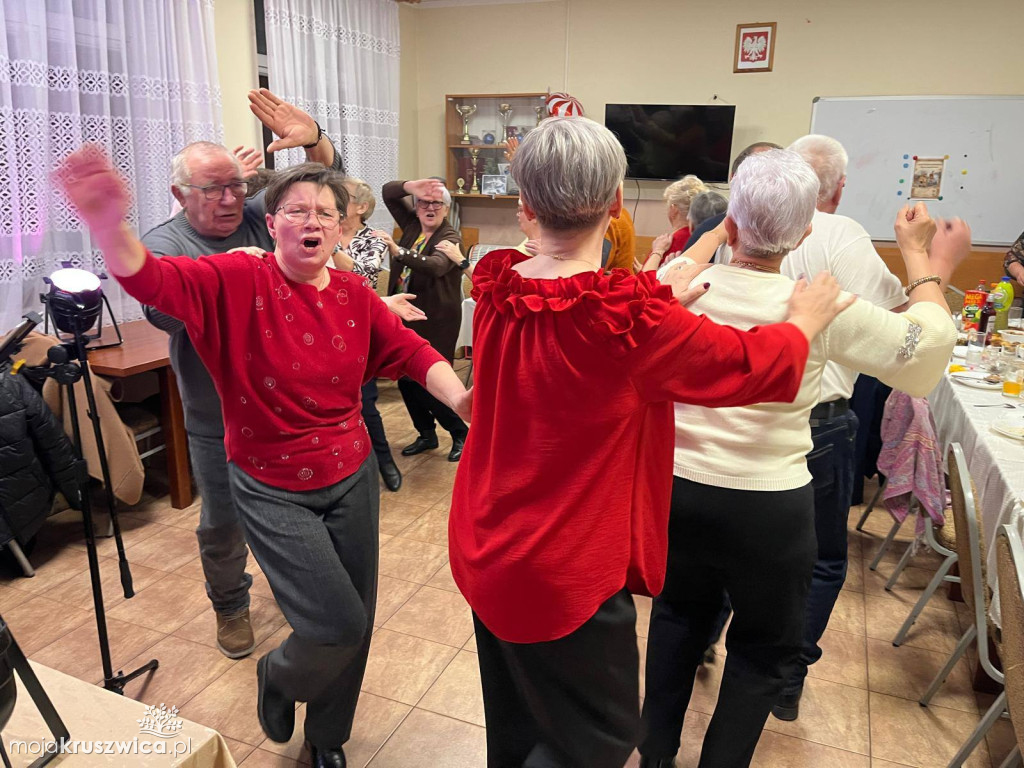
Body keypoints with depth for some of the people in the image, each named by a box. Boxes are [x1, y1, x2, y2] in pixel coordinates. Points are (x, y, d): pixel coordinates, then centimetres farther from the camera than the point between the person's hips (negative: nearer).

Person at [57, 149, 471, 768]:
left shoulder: (355, 295, -1)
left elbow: (410, 351, -2)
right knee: (339, 625, -9)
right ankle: (278, 675, 31)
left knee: (354, 626, 14)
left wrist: (461, 398, -19)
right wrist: (109, 225, -47)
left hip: (352, 477, 4)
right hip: (272, 491, -4)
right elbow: (152, 280, -27)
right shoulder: (238, 281, -13)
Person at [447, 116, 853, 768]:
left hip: (487, 549, 7)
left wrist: (661, 303, 16)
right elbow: (752, 364, -11)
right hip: (566, 572, -7)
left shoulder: (497, 288, -7)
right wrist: (808, 318, 8)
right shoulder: (632, 315, -27)